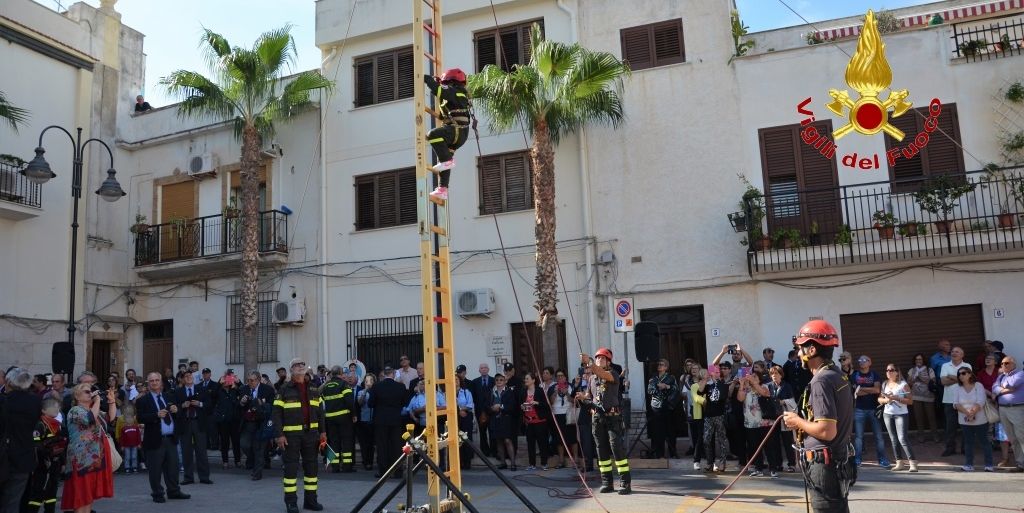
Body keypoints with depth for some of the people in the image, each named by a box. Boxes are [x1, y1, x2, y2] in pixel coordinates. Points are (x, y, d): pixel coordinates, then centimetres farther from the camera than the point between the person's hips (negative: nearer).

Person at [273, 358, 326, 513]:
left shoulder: (313, 389, 11)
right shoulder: (285, 389, -4)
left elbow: (319, 411, 14)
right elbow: (277, 413, -7)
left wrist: (322, 431, 9)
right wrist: (279, 435, -13)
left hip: (311, 433, 5)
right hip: (291, 434, -5)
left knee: (311, 465, 9)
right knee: (291, 466, -1)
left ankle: (310, 499, 19)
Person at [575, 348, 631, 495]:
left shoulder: (613, 374, -3)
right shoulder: (592, 378, 15)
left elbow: (604, 375, -26)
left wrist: (590, 363, -38)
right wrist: (583, 396, 5)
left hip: (612, 415, -6)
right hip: (597, 416, 6)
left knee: (617, 447, -11)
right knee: (602, 450, 7)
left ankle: (625, 483, -8)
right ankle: (606, 483, 13)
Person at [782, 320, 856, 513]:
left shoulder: (821, 381, -20)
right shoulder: (839, 376, 9)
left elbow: (827, 431, -26)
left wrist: (797, 421, -12)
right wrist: (803, 420, 12)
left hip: (825, 466, -10)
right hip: (839, 460, 10)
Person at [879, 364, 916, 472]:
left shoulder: (903, 385, -6)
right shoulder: (885, 384, 9)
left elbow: (910, 401, -10)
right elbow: (879, 399, 11)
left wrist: (896, 398, -19)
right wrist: (885, 400, -10)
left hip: (901, 414, -5)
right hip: (887, 414, 5)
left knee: (903, 438, -14)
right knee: (893, 440, 7)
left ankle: (912, 463, -10)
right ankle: (899, 463, 13)